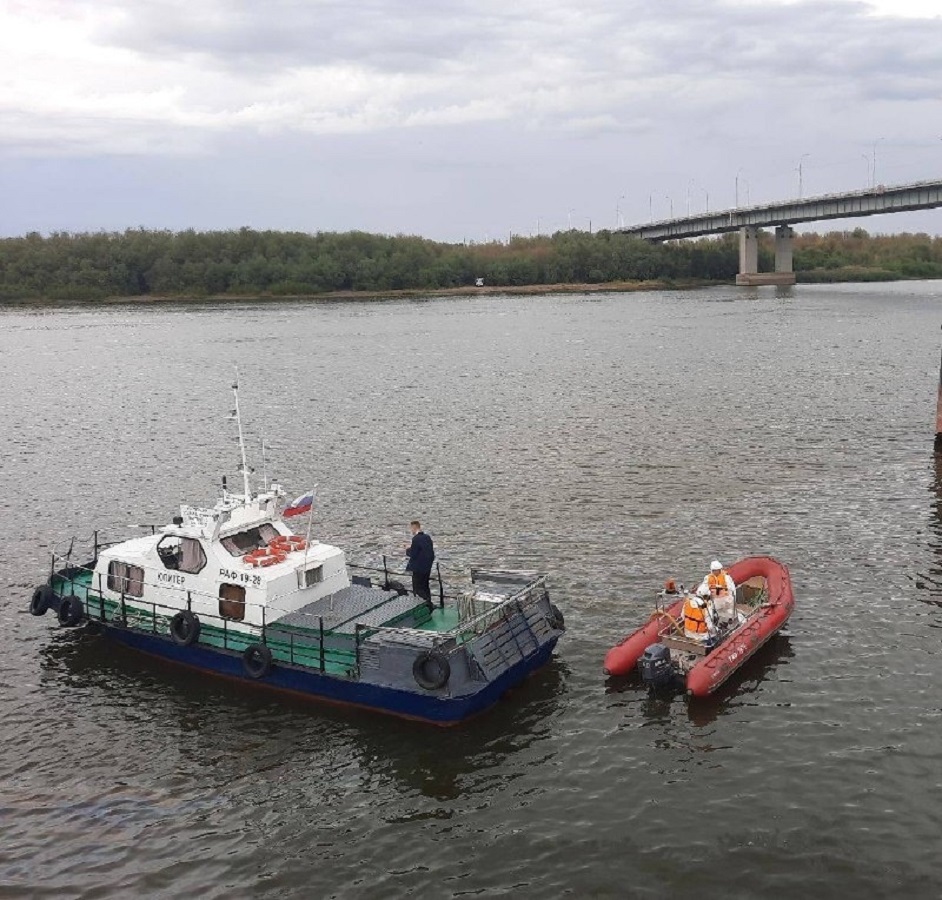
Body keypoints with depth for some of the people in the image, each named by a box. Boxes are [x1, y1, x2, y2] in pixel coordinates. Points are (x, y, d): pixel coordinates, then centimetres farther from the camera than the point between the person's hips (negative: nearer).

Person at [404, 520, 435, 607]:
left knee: (418, 589, -1)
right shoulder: (427, 537, 6)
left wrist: (408, 549, -2)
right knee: (425, 587, 17)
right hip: (427, 567, 8)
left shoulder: (416, 539, -19)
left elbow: (412, 554, -19)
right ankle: (428, 606, 21)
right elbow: (431, 552, 11)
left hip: (418, 568, -8)